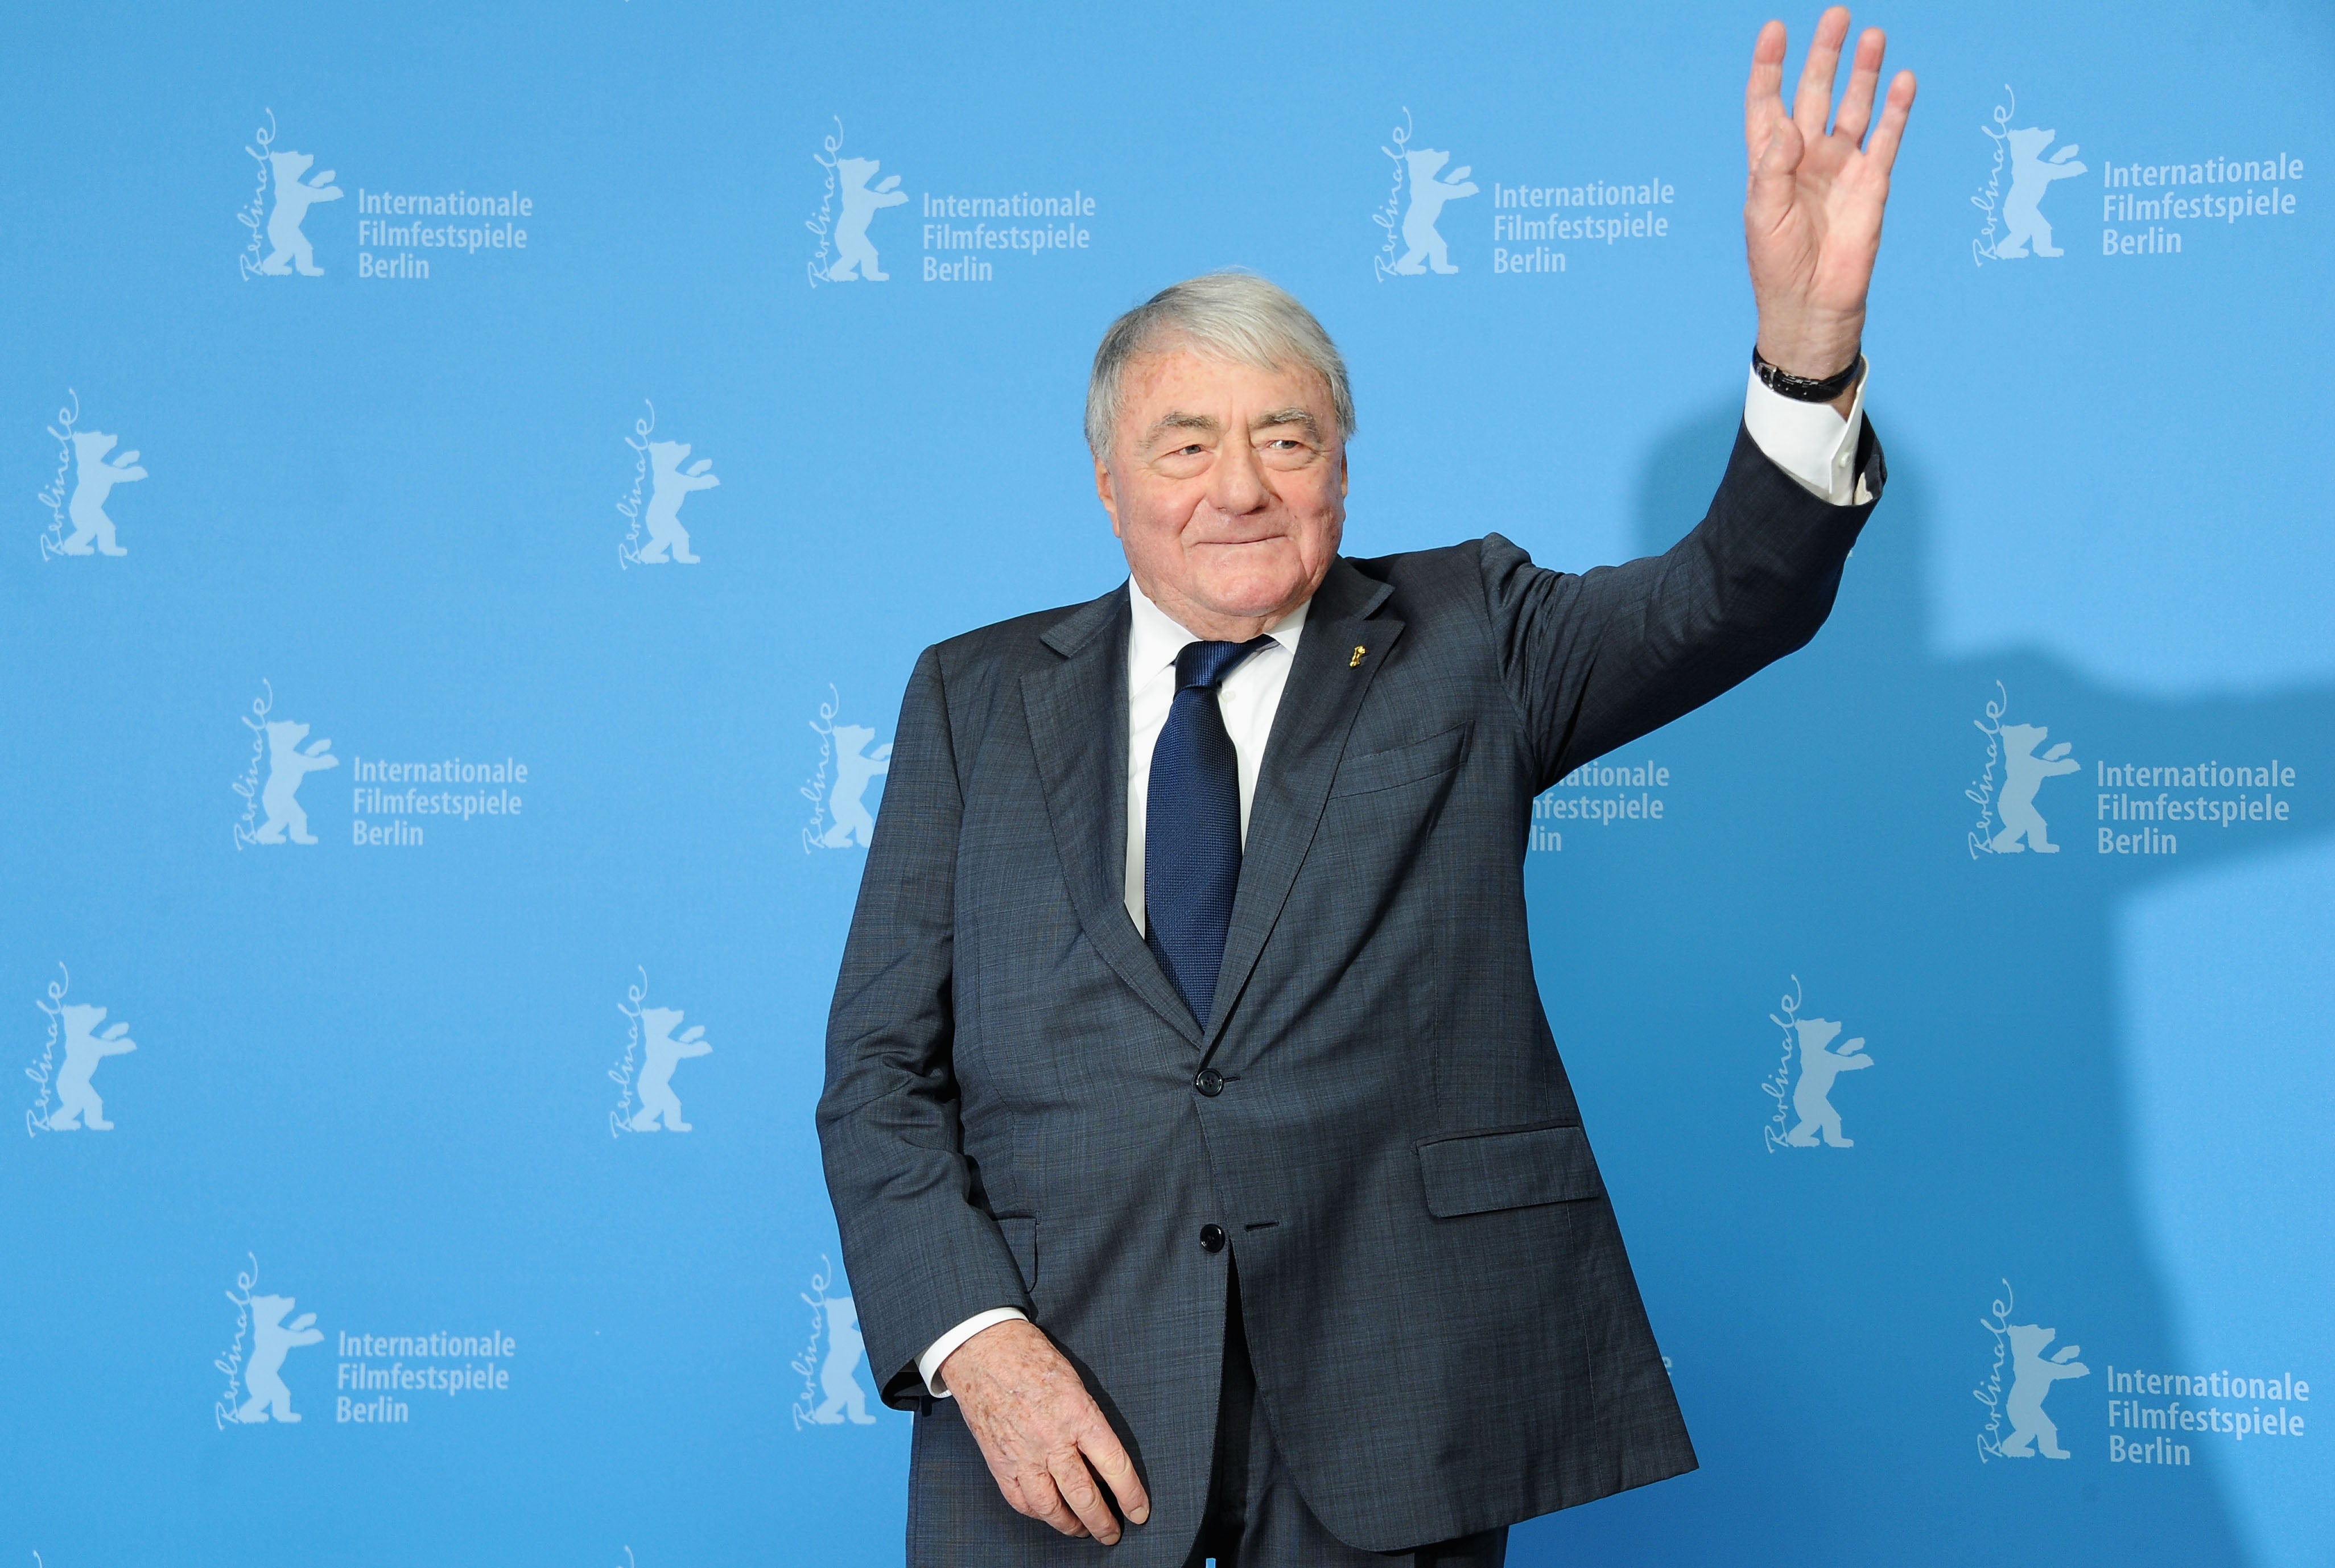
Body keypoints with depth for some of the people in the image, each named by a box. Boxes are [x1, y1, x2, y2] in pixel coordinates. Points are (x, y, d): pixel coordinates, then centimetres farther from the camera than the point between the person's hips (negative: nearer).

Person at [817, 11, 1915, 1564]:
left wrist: (1809, 340, -27)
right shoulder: (977, 697, 8)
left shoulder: (1464, 641, 7)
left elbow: (1737, 597, -9)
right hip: (1061, 1416, 1)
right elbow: (879, 1072, 4)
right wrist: (975, 1345, -11)